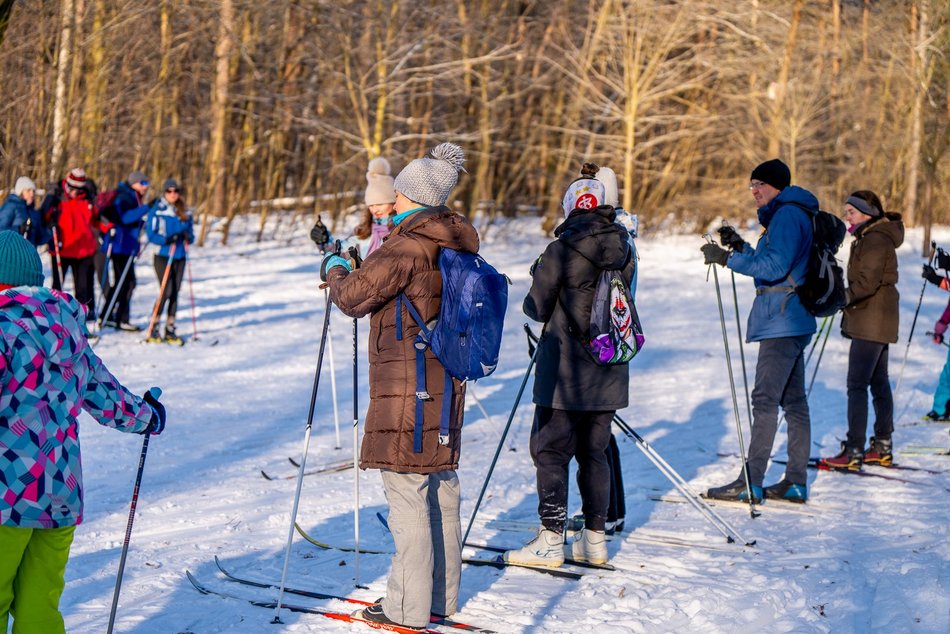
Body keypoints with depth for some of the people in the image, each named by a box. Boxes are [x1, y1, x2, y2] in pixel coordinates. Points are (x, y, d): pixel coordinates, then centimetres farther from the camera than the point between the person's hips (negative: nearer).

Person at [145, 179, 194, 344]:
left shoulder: (185, 213, 11)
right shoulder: (156, 211, -4)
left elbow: (191, 236, 13)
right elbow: (150, 235, -9)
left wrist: (188, 236, -9)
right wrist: (166, 239, -23)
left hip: (179, 257, 5)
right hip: (163, 256, -5)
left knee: (175, 293, 5)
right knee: (166, 291, -13)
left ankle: (170, 330, 13)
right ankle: (153, 329, -3)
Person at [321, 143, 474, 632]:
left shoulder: (408, 246, -17)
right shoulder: (458, 244, 9)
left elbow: (354, 296, -12)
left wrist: (335, 269, 8)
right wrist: (354, 269, 17)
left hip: (406, 384, -9)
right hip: (447, 380, 9)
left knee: (406, 490, -3)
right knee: (441, 485, 14)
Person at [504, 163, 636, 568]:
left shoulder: (561, 252, -14)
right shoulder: (624, 250, 2)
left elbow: (537, 309, -7)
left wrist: (538, 277, 12)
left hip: (565, 372, -6)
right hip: (609, 372, 6)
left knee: (550, 451, 2)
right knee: (594, 452, 14)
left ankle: (550, 542, 1)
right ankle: (595, 539, 17)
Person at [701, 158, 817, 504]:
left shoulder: (787, 214, -12)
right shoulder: (790, 213, 20)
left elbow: (775, 267, -21)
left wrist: (728, 258, -19)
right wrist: (741, 247, 10)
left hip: (782, 322, -11)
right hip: (793, 322, 11)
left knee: (765, 400, -11)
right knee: (793, 400, 10)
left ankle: (750, 483, -11)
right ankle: (796, 482, 14)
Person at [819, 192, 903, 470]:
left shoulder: (875, 240, -15)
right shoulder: (870, 238, 17)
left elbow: (868, 282, -23)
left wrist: (842, 298, -24)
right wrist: (845, 301, 11)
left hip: (871, 321, -11)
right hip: (877, 320, 11)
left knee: (857, 384, -12)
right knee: (879, 382, 14)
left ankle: (853, 452, -15)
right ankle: (882, 447, 20)